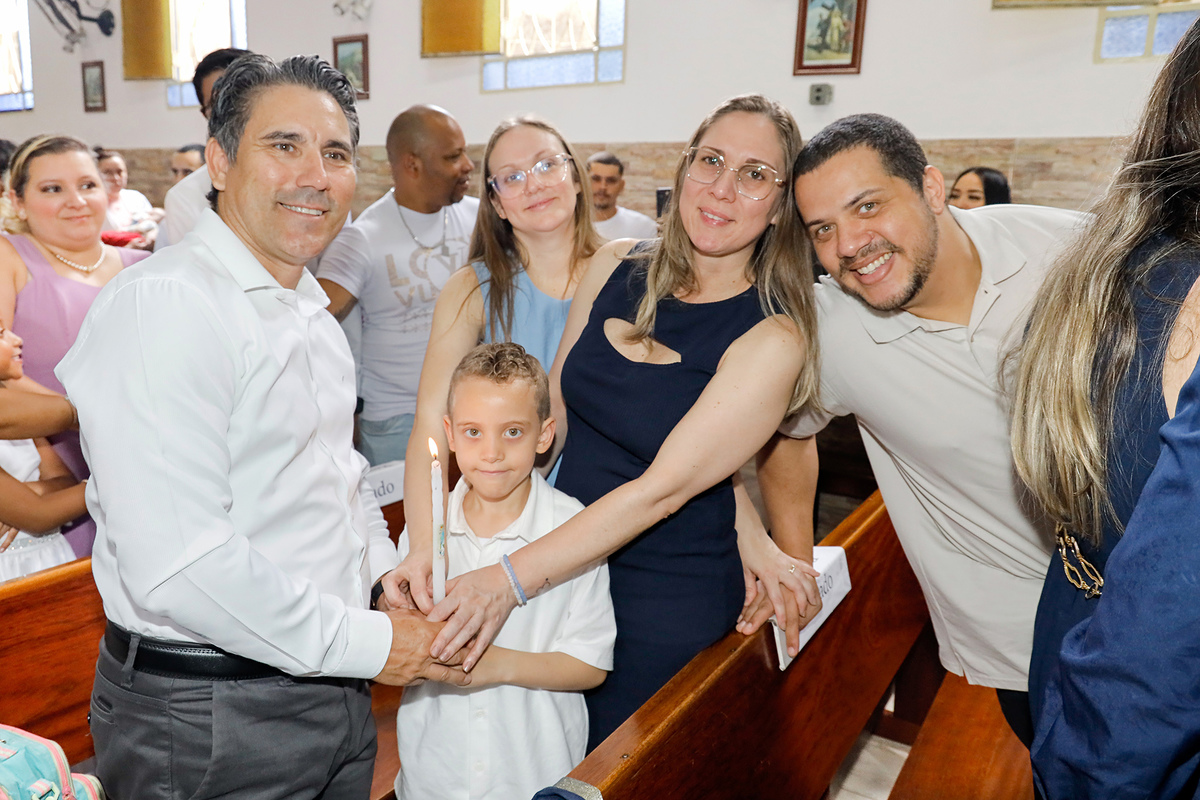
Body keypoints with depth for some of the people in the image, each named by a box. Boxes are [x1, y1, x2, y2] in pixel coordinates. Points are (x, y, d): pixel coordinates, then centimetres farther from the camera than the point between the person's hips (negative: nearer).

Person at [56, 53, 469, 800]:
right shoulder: (161, 302, -20)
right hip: (207, 721, -8)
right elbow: (176, 562, -27)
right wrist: (365, 643, -19)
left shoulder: (310, 307, 9)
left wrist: (387, 568, 4)